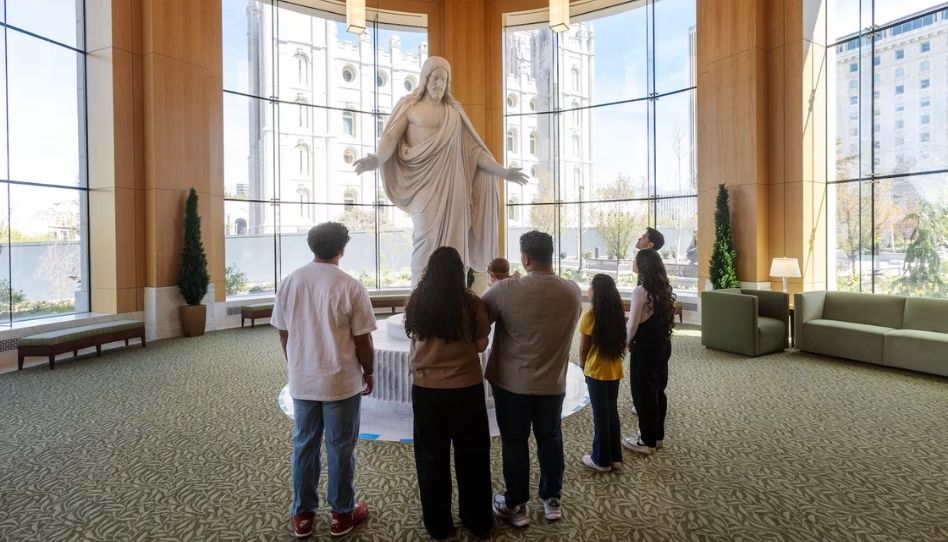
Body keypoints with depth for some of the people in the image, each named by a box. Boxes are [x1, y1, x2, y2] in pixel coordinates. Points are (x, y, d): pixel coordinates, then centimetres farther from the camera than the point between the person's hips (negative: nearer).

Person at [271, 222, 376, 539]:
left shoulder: (290, 282, -1)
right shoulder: (351, 286, -15)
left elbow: (283, 334, 7)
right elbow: (363, 340, -12)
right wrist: (368, 373, 4)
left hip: (301, 381, 4)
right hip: (341, 381, -4)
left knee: (304, 446, 16)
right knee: (340, 448, 10)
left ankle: (302, 516, 29)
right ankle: (342, 515, 25)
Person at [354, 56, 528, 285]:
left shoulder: (455, 110, 17)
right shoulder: (409, 105, 8)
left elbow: (473, 149, 17)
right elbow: (391, 137, -4)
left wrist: (503, 171, 11)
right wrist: (377, 159, -26)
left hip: (453, 182, 4)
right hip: (426, 183, -3)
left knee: (453, 238, 0)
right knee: (426, 237, -11)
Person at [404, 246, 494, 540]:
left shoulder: (416, 301, -4)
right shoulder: (472, 302, -11)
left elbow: (414, 337, 9)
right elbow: (481, 345, -4)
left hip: (426, 389, 1)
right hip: (467, 388, -1)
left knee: (432, 458, 17)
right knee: (472, 457, 16)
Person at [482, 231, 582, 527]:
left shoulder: (505, 289, -20)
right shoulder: (573, 291, -7)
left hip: (512, 382, -3)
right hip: (553, 383, 3)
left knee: (514, 443, 13)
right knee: (550, 439, 19)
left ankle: (515, 505, 27)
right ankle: (552, 500, 34)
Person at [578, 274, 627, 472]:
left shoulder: (590, 315, -19)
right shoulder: (618, 313, -1)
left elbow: (583, 349, -12)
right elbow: (620, 341, 6)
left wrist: (583, 366, 5)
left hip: (596, 371, -6)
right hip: (615, 370, 6)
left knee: (600, 415, 6)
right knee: (612, 412, 17)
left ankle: (602, 460, 18)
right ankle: (615, 456, 27)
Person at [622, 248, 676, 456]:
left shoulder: (641, 291, -19)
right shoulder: (664, 288, 5)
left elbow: (633, 325, -17)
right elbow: (666, 317, 9)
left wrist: (626, 343, -1)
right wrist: (662, 336, 16)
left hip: (645, 347, -8)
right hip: (662, 344, 8)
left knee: (643, 392, 4)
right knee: (658, 389, 17)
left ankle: (647, 441, 14)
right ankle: (657, 436, 29)